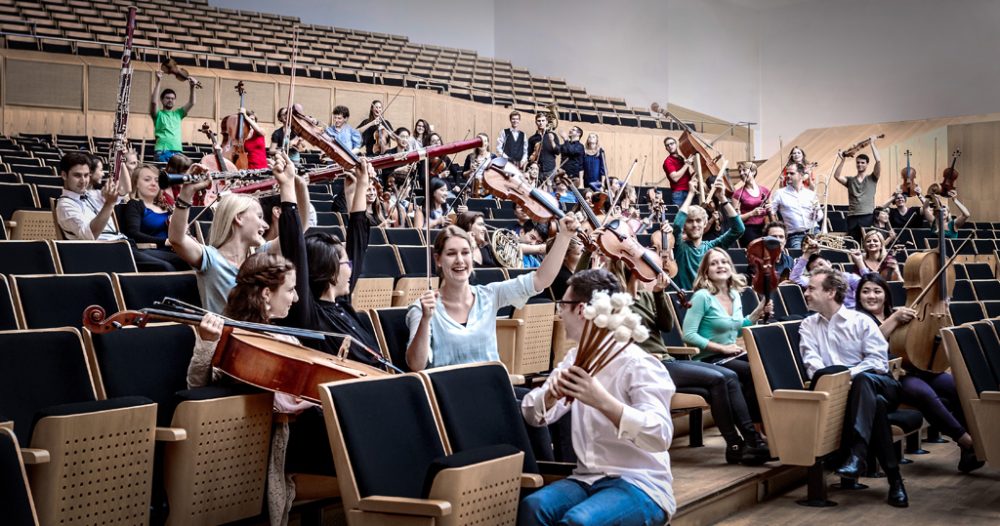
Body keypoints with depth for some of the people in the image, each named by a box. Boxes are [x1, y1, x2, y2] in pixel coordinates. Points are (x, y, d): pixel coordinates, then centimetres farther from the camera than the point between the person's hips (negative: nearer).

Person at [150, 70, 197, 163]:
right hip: (162, 151, -4)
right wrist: (158, 81, -14)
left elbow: (192, 103, 14)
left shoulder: (178, 114, 21)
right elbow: (153, 101, -8)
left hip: (177, 151, 4)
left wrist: (192, 87, -1)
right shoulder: (158, 114, 10)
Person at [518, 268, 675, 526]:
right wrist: (551, 394, -19)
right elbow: (532, 414, 4)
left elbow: (661, 436, -26)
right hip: (587, 479, 6)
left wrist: (602, 401, -40)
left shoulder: (639, 365, -12)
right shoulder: (576, 358, 10)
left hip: (640, 485, -6)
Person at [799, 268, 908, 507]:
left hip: (880, 384, -1)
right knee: (876, 404, -33)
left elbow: (878, 360, -5)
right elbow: (813, 366, -1)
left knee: (862, 379, -37)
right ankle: (893, 476, -35)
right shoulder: (808, 326, 14)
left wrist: (850, 375, -20)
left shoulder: (860, 321, 6)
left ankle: (857, 453, -50)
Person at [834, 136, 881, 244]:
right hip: (852, 217, 2)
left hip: (868, 216, -2)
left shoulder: (872, 179, 10)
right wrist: (842, 160, -6)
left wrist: (872, 143, 3)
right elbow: (836, 176, -2)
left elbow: (878, 161, -2)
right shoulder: (850, 180, 16)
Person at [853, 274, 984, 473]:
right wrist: (894, 319, -19)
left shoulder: (898, 313, 22)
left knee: (958, 386, -19)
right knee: (924, 392, -35)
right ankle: (967, 441, -28)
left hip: (915, 368, 6)